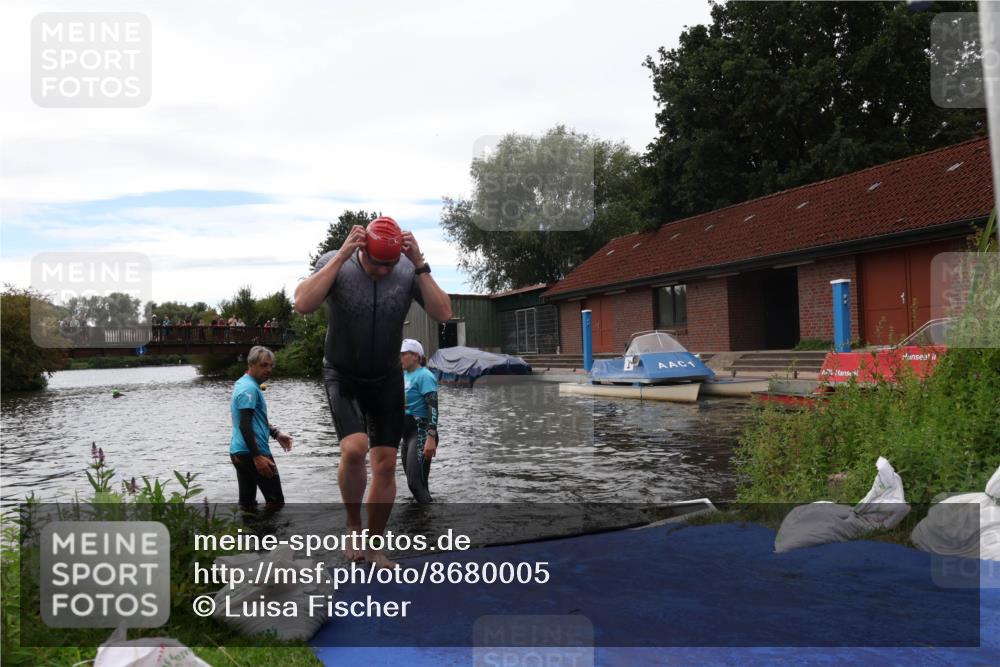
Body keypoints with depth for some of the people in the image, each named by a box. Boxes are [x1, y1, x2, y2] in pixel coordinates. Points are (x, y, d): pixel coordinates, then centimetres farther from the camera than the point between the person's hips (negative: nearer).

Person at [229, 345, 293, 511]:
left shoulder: (243, 384, 18)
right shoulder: (249, 388, -14)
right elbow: (244, 425, -22)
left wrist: (276, 434, 24)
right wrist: (257, 457, -26)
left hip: (238, 453, 10)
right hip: (251, 453, -10)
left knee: (247, 503, 11)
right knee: (276, 501, -2)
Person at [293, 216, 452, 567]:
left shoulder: (409, 271, -12)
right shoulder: (334, 263, -16)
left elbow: (443, 314, -20)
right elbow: (302, 304, -32)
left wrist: (420, 265, -27)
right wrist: (342, 256, -33)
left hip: (387, 378, 3)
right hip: (343, 377, -2)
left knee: (386, 464, 3)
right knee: (354, 449, -24)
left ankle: (374, 544, 21)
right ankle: (353, 525, 4)